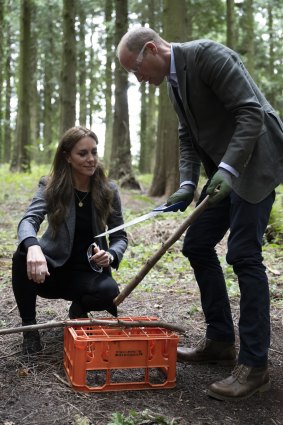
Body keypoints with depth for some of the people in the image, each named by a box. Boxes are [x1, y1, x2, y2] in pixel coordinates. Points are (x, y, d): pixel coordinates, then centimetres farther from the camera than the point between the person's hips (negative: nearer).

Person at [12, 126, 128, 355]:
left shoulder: (108, 190, -5)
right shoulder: (50, 186, -9)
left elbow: (120, 236, 1)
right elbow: (29, 220, -26)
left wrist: (110, 255, -23)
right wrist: (33, 247, -50)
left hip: (88, 271, 1)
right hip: (52, 268, 0)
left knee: (110, 292, -32)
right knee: (23, 256, -33)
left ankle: (79, 308, 5)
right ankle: (29, 325, -10)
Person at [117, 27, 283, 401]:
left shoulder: (207, 54, -15)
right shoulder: (174, 81, 12)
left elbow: (251, 112, -21)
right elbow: (188, 138, 14)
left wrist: (228, 168, -30)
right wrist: (187, 184, -1)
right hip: (224, 169, 9)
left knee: (244, 254, -13)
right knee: (197, 246, 7)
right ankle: (220, 341, 18)